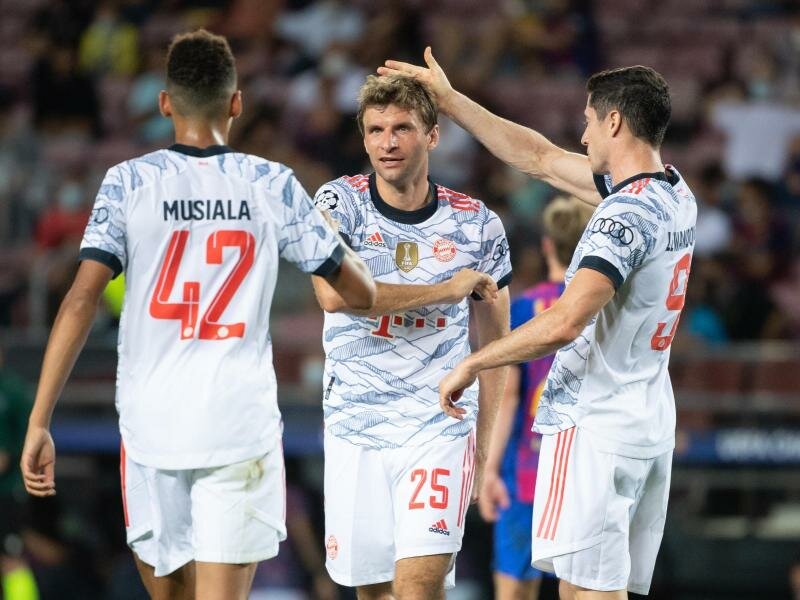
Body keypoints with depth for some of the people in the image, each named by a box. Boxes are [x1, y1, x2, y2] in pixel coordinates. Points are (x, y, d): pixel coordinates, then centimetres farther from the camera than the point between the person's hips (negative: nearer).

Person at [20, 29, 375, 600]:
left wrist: (39, 423, -6)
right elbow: (361, 291, 9)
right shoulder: (273, 185, 3)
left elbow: (82, 300, -7)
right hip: (240, 424, -1)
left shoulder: (129, 182, 1)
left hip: (151, 422, 1)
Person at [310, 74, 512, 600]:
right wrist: (447, 289, -17)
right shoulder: (341, 202, -2)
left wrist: (484, 445, 7)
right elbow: (334, 294, -21)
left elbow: (494, 343, 11)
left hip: (440, 429, -1)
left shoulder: (477, 225, 2)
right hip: (355, 430, 1)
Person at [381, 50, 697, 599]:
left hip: (594, 426, -9)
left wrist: (473, 364, -16)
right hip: (651, 425, 9)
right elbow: (540, 158, 20)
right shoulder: (675, 195, 10)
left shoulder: (628, 215, -17)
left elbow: (564, 323, -27)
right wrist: (450, 99, 22)